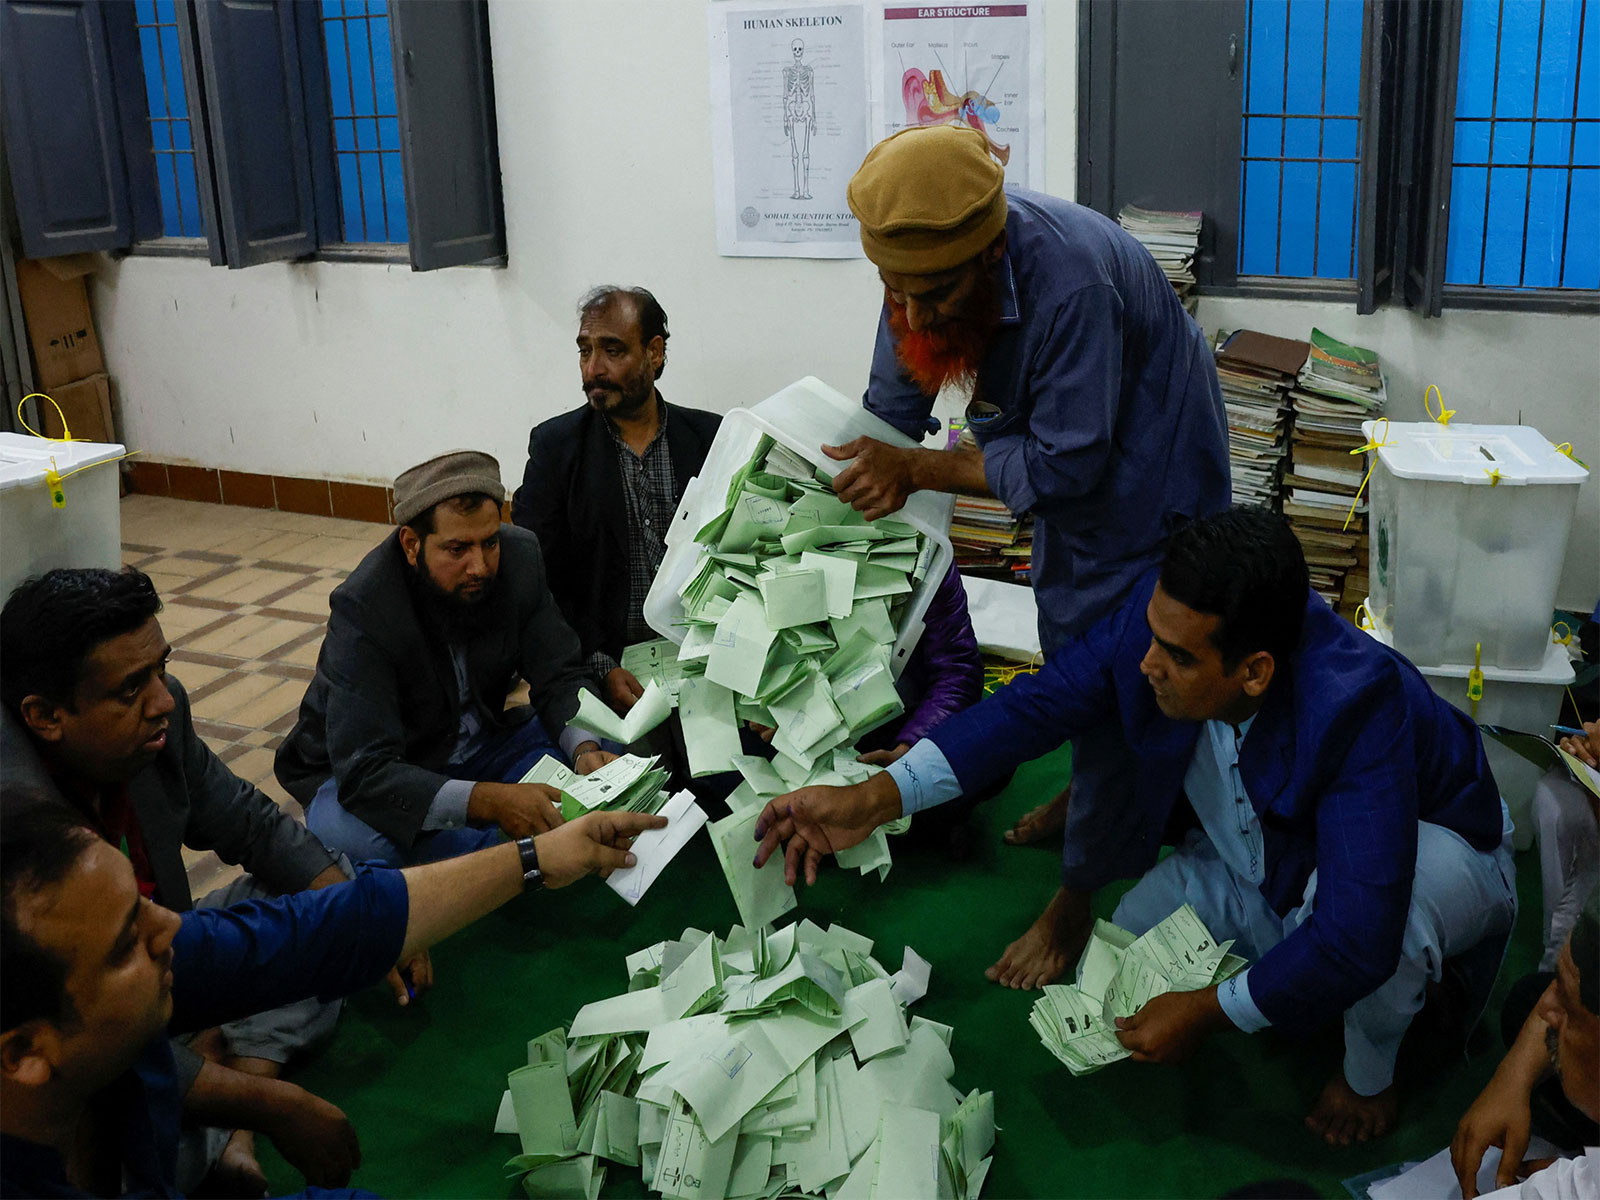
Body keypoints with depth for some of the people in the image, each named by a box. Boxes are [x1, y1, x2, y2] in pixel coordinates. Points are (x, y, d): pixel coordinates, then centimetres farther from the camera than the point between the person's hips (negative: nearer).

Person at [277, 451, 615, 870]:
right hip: (374, 770, -4)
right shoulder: (362, 607, -29)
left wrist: (585, 747, -30)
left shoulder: (521, 557, -14)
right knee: (348, 836, -37)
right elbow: (364, 771, -35)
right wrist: (488, 800, -49)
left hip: (481, 744, 5)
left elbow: (559, 677, -6)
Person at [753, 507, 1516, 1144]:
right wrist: (875, 798, -31)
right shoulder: (1162, 617, -28)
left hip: (1428, 856, -5)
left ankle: (1371, 1073, -6)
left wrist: (1210, 1012, -32)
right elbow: (1040, 701, -20)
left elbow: (1358, 934, -45)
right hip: (1248, 867, 5)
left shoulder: (1357, 708, -44)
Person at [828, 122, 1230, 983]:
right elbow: (895, 402, -8)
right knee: (1064, 633, 23)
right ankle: (1092, 788, 50)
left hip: (1146, 466, -8)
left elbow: (1065, 463, -35)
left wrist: (918, 471, -33)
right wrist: (867, 472, -24)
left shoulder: (1071, 280, -41)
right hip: (1063, 450, 8)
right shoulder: (928, 254, -19)